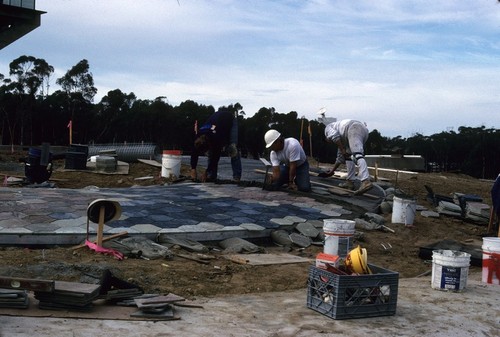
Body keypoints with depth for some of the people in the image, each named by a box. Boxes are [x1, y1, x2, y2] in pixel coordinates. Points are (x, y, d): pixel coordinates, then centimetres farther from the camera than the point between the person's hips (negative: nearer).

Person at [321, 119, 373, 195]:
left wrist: (342, 150, 0)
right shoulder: (341, 140, 41)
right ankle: (350, 182, 15)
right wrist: (332, 171, 53)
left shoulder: (328, 127, 23)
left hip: (354, 129, -9)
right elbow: (340, 157, 46)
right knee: (348, 156, 22)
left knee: (357, 155, -23)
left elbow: (334, 136, -2)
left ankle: (366, 182, -41)